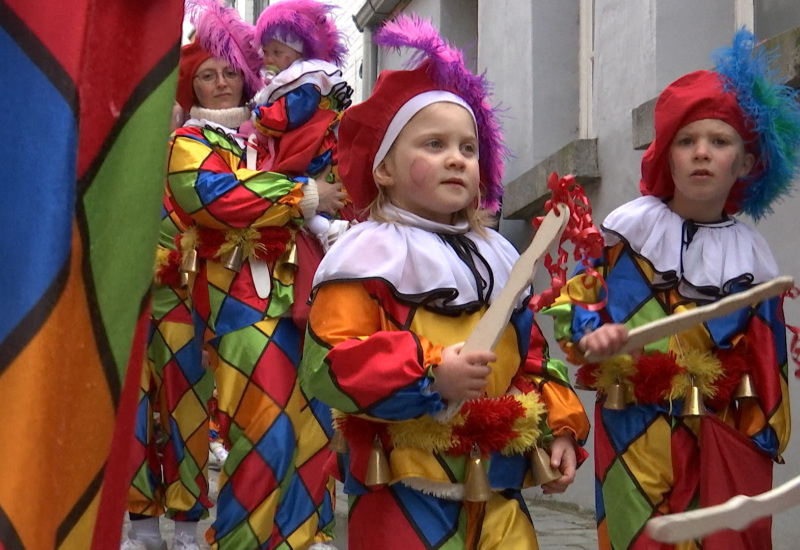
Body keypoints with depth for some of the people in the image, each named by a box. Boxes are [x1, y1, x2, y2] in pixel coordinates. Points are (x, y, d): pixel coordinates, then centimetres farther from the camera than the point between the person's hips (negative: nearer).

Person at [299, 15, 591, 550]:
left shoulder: (497, 258, 16)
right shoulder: (369, 257, -8)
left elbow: (531, 360, 22)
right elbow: (327, 365, -18)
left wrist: (559, 428, 10)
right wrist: (428, 377, -25)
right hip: (405, 490, -6)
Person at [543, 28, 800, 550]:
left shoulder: (752, 253, 5)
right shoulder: (631, 226, -3)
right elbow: (573, 298, 1)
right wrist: (591, 335, -20)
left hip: (727, 436, 3)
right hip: (639, 428, -3)